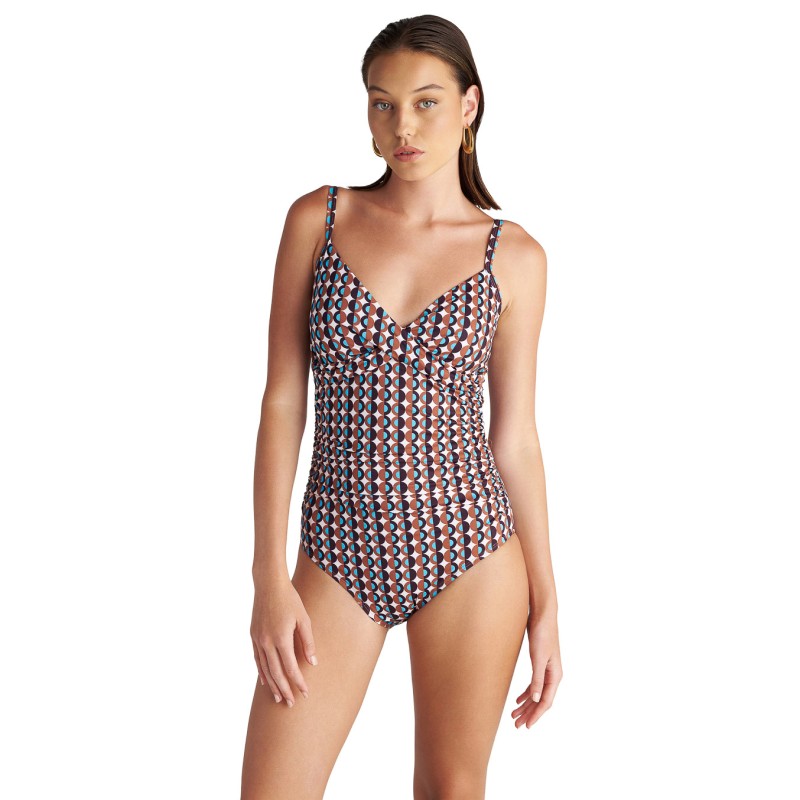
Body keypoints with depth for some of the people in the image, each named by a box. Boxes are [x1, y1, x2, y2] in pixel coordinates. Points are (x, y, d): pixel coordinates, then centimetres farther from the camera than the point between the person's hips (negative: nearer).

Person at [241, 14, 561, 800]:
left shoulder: (514, 256, 0)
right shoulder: (318, 220, 0)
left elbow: (515, 437, 4)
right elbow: (281, 404, -1)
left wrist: (545, 604, 4)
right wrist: (269, 578, -7)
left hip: (469, 555, 0)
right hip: (340, 556, 1)